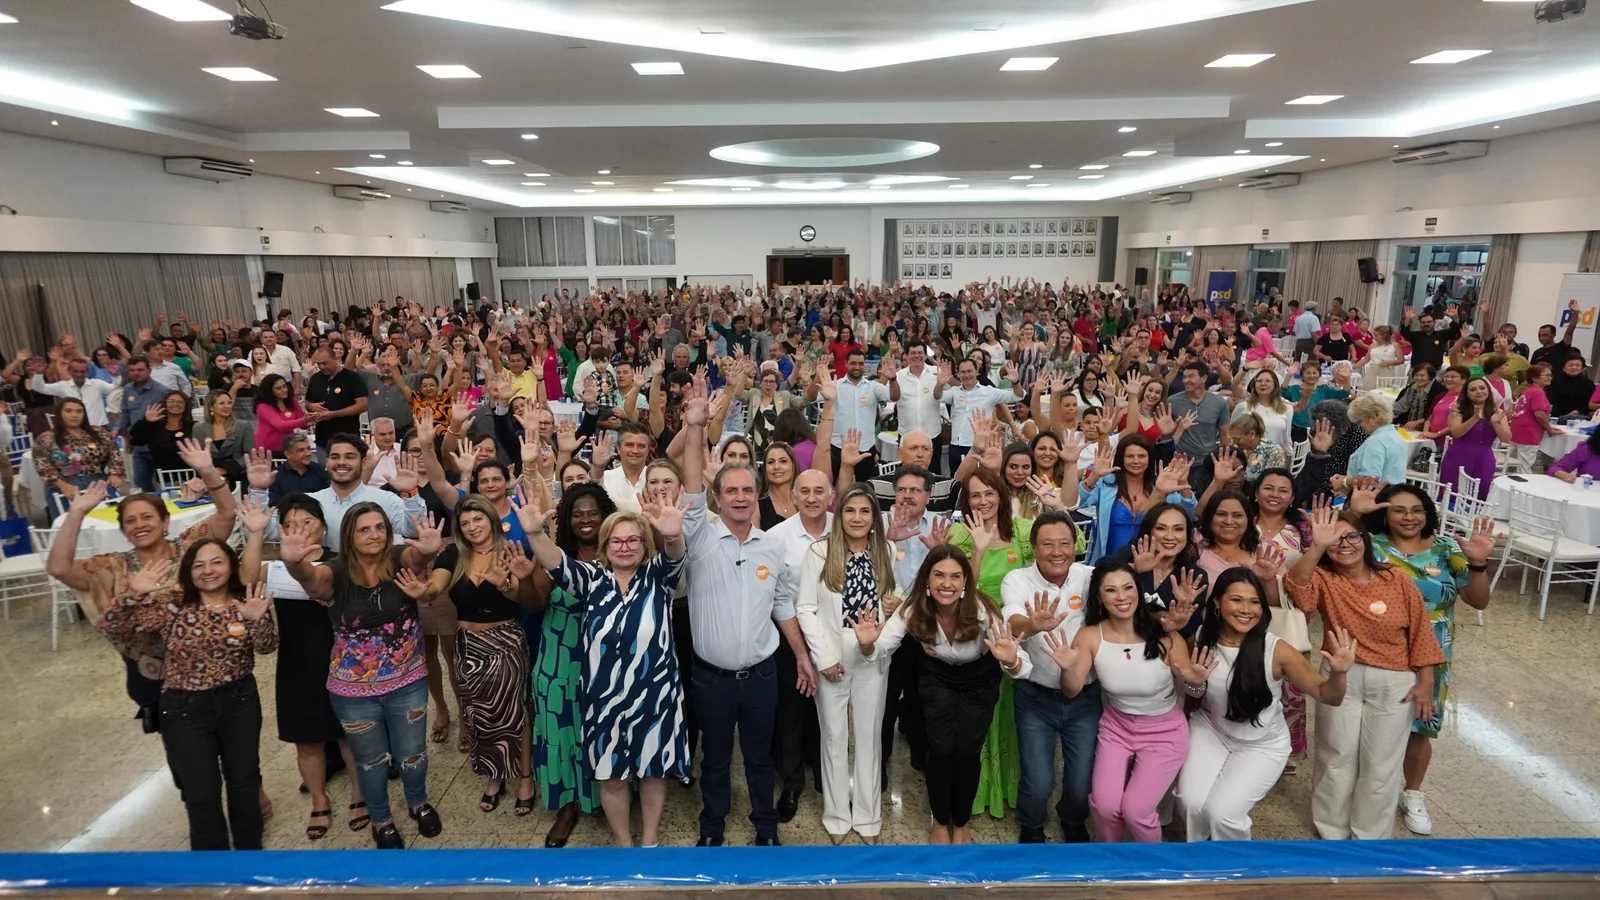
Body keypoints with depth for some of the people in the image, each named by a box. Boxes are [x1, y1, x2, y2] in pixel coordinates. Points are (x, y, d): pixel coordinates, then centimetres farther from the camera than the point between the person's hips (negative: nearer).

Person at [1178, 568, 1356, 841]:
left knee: (1222, 812, -16)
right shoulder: (1200, 639, -17)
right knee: (1192, 803, -15)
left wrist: (1338, 673, -35)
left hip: (1263, 745, -1)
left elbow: (1328, 696, -14)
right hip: (1210, 731, 2)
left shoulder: (1276, 650, -23)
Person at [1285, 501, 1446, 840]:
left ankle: (1369, 836, 31)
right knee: (1337, 759, 12)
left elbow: (1420, 631, 0)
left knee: (1381, 765, 12)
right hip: (1340, 679, 0)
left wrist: (1425, 682, -2)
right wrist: (1317, 546, -42)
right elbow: (1295, 587, -32)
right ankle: (1332, 832, 31)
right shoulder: (1324, 580, -9)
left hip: (1393, 684, 0)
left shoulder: (1397, 581, -5)